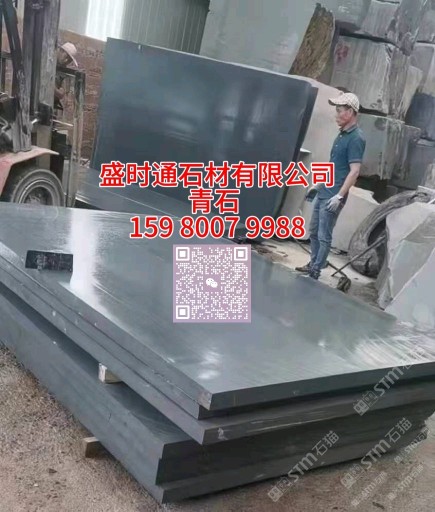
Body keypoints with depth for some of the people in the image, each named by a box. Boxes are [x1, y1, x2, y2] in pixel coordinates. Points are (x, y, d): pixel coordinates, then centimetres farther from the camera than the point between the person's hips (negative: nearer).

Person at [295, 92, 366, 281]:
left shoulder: (356, 138, -16)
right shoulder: (342, 134, 13)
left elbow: (354, 171, -21)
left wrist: (339, 196, -26)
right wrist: (317, 185, 24)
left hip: (333, 196, -9)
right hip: (323, 192, 9)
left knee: (324, 236, -1)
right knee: (313, 232, 17)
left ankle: (316, 272, 8)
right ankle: (313, 264, 31)